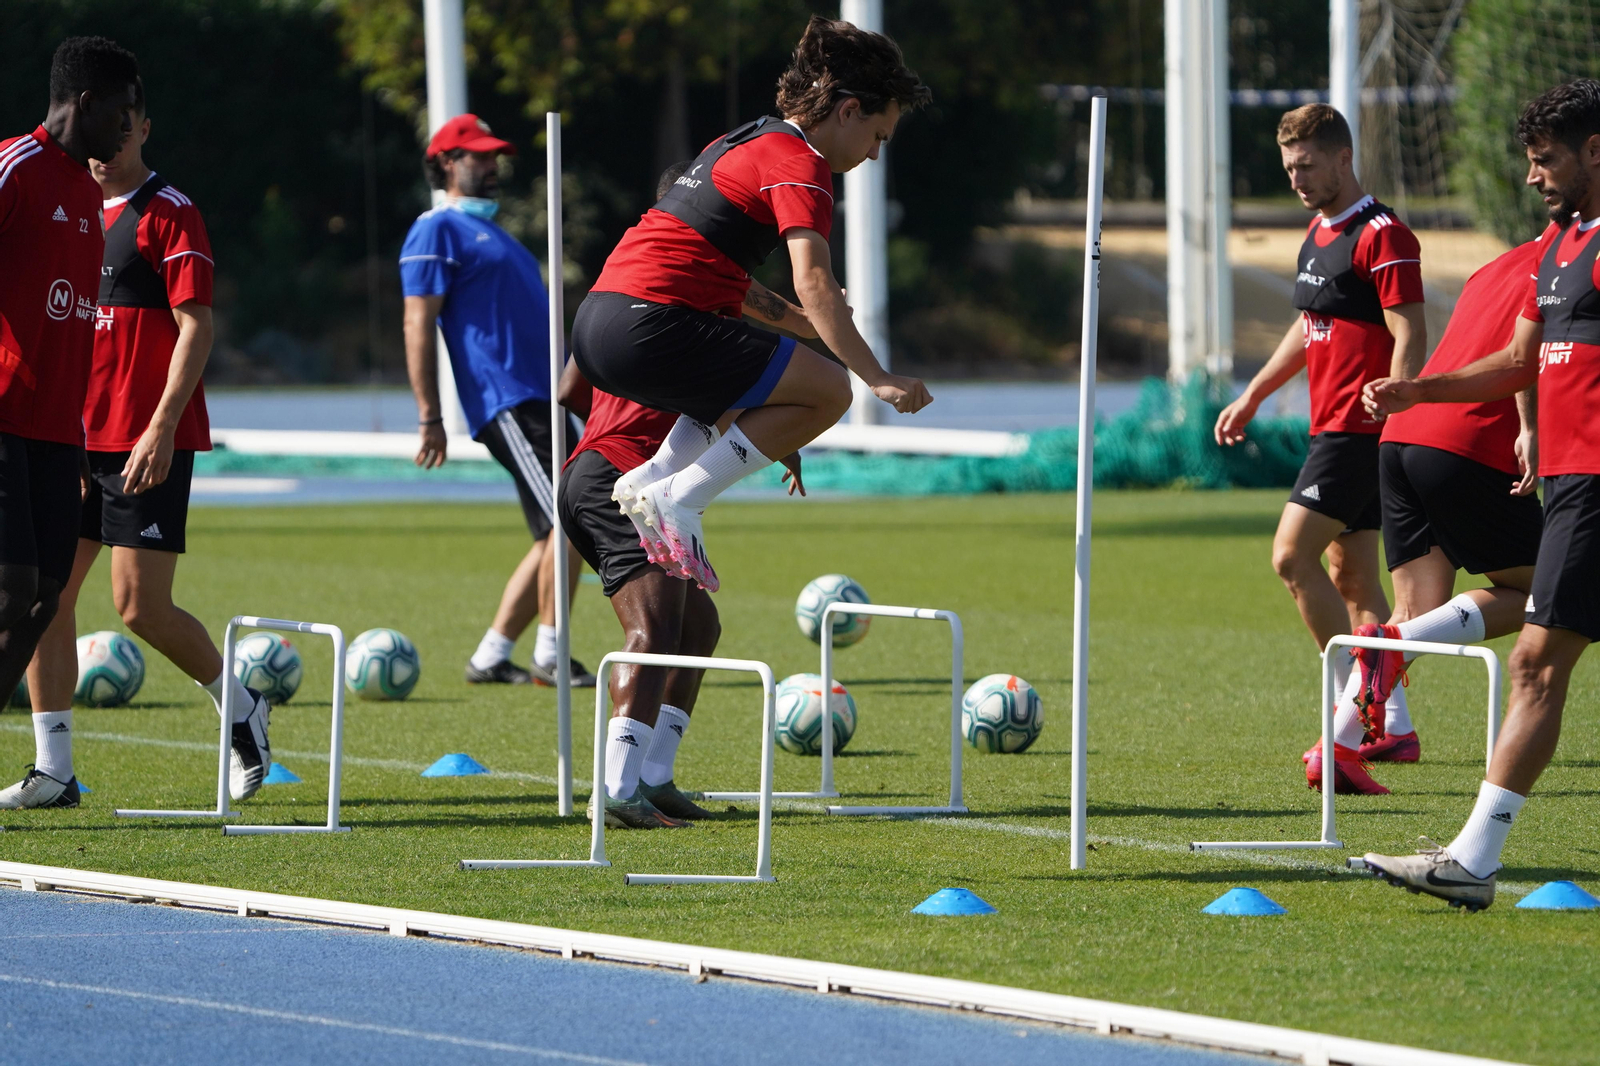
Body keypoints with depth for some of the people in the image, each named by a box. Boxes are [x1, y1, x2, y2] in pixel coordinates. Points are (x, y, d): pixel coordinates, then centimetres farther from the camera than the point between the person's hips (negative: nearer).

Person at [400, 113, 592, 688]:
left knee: (555, 537, 7)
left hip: (539, 398, 10)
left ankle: (490, 657, 11)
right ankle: (549, 656, -11)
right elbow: (418, 324, -10)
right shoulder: (439, 230, -3)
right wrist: (429, 416, -16)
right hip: (505, 402, -10)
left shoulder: (490, 230, 25)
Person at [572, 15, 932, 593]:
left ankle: (652, 479, 10)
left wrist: (794, 318, 35)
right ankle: (677, 500, -9)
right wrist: (878, 379, -21)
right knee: (827, 390, -5)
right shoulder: (799, 161, -6)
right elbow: (814, 281, -18)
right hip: (651, 326, -10)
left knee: (750, 387, 31)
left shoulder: (745, 140, 23)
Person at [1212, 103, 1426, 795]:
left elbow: (1409, 337, -18)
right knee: (1352, 576, 10)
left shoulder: (1381, 236, -13)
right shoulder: (1319, 234, 16)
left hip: (1360, 430, -10)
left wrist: (1391, 420, -25)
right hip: (1332, 427, 10)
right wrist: (1252, 395, 30)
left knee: (1293, 556, -15)